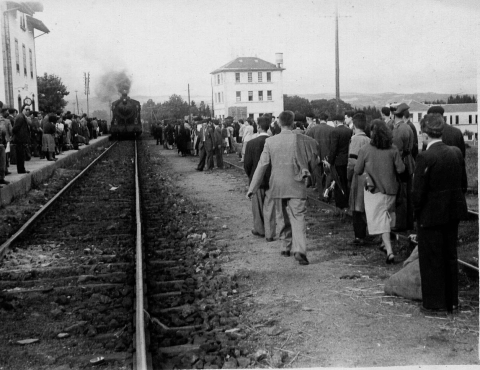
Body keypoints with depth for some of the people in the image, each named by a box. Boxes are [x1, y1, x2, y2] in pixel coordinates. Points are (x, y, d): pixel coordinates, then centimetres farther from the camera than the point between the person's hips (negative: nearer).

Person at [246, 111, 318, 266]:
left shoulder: (270, 141, -4)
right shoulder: (302, 140, -7)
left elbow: (262, 165, -2)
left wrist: (252, 187, 2)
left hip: (278, 187, 2)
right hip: (296, 186, -2)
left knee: (282, 218, 18)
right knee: (298, 218, -2)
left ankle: (287, 247, 28)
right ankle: (299, 250, -16)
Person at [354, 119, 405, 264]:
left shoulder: (365, 150, -12)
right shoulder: (393, 150, -6)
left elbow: (357, 171, -6)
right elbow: (401, 169, -5)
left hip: (374, 189, -3)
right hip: (390, 189, 3)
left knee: (380, 220, -1)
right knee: (386, 217, 22)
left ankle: (390, 252, -11)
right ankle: (386, 244, 36)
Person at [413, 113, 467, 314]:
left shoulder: (425, 157, -20)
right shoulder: (456, 152, 0)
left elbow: (418, 192, -18)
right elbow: (463, 184, 7)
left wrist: (418, 212, -2)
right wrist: (454, 203, 16)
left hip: (431, 215, -7)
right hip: (453, 214, 7)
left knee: (431, 260, 7)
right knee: (450, 257, 19)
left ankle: (434, 304, 17)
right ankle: (452, 301, 30)